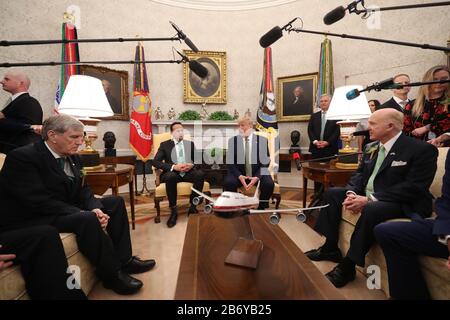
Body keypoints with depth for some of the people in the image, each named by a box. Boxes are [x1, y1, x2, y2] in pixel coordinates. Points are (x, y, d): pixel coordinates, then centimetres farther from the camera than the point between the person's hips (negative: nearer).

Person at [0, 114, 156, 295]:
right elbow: (40, 202, -27)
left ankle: (123, 259, 1)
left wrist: (95, 208, -17)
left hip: (64, 209, 9)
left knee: (115, 202, 0)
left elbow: (82, 190, 4)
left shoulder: (72, 156, 5)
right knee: (88, 219, -33)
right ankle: (112, 274, -13)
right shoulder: (22, 157, -19)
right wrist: (86, 214, -30)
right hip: (31, 219, -8)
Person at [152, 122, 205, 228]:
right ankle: (174, 210, -21)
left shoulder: (190, 144, 17)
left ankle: (193, 207, -17)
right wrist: (174, 167, -18)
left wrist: (192, 165, -13)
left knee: (201, 174, -30)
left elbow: (198, 160, 11)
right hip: (173, 172, -2)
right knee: (170, 176, -37)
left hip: (188, 172, 2)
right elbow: (156, 161, -4)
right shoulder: (165, 144, 9)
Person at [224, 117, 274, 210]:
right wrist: (239, 176, -19)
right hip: (239, 172, 0)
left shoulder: (262, 140, 2)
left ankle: (261, 207, 0)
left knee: (269, 184, -28)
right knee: (228, 183, -29)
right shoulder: (233, 140, 3)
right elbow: (230, 163, -2)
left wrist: (257, 177, -18)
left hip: (257, 172, 0)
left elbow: (265, 163, -2)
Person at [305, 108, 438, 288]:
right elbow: (359, 174, 10)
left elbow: (413, 188, -22)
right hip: (367, 196, 8)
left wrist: (370, 200, -28)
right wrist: (352, 193, -12)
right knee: (332, 193, -1)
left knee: (372, 210, -37)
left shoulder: (422, 150, -13)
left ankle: (347, 265, -20)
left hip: (402, 203, -8)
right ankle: (331, 248, 4)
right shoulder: (371, 147, 10)